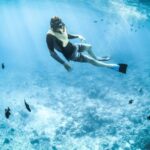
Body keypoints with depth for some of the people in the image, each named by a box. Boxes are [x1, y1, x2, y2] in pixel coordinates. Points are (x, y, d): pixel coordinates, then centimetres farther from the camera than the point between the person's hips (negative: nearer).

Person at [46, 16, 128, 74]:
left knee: (89, 46, 27)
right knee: (91, 60, -9)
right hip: (71, 54, -8)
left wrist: (78, 36, 0)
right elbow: (52, 52, -33)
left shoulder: (62, 28, -8)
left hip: (73, 47, 8)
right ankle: (116, 67, -4)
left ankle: (97, 58, 59)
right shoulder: (50, 35, -31)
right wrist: (64, 63, -38)